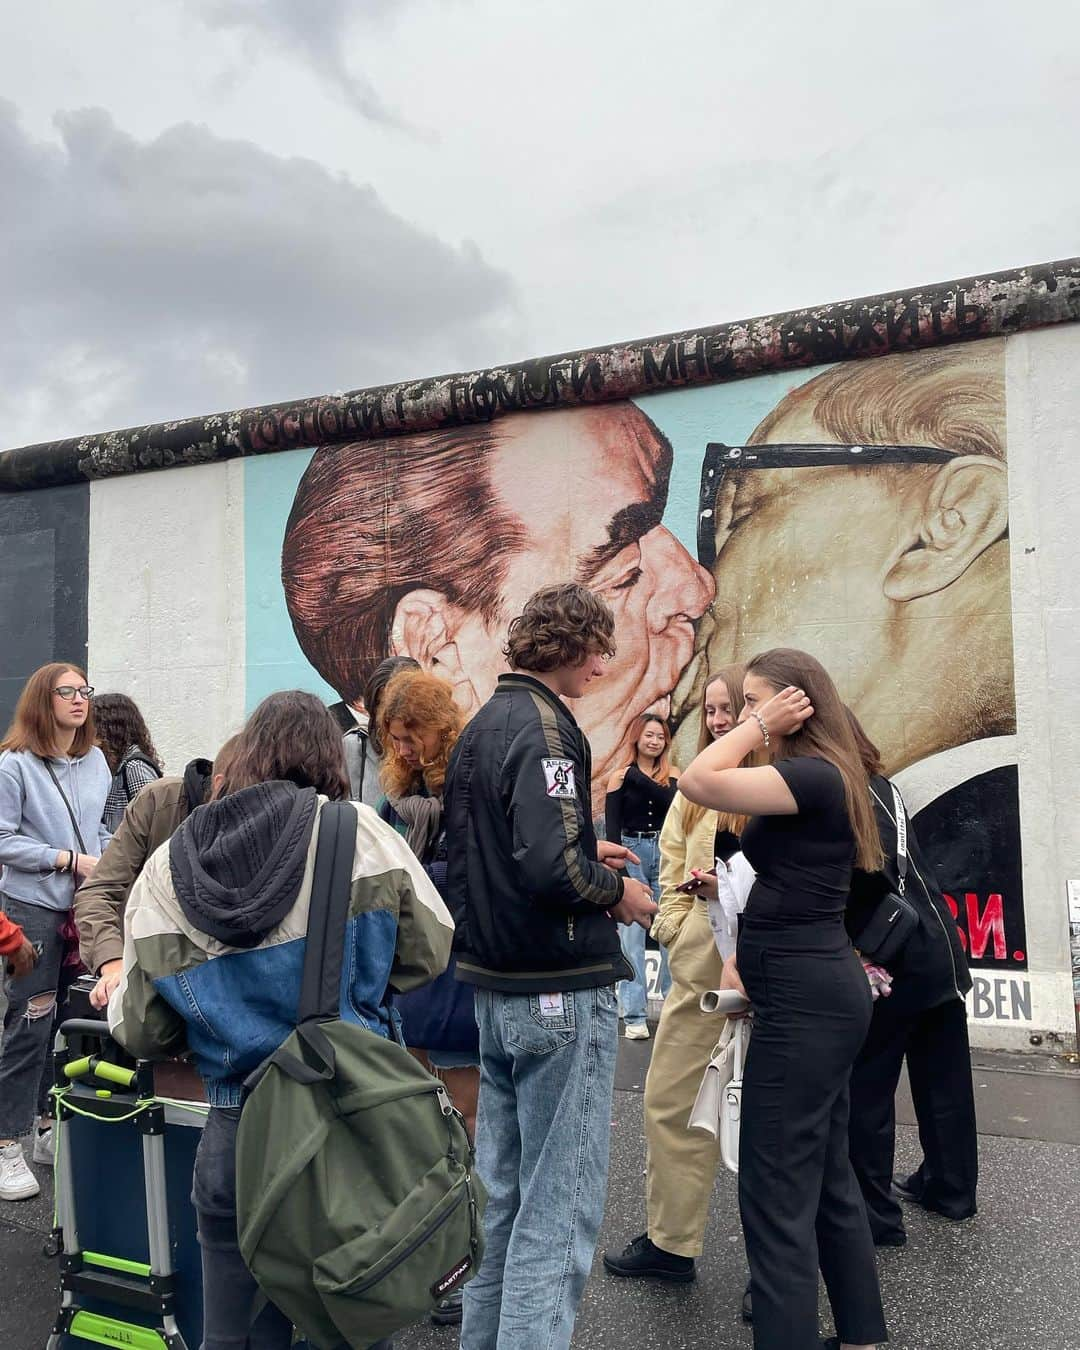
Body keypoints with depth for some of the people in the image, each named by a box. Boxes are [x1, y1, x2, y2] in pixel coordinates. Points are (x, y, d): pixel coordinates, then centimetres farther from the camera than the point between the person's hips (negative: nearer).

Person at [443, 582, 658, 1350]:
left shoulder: (481, 725, 12)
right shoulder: (544, 726, -17)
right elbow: (550, 866, -27)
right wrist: (616, 891, -9)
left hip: (496, 985, 10)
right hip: (561, 989, -10)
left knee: (508, 1190, 20)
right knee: (561, 1205, 0)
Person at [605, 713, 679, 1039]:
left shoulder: (672, 775, 8)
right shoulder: (619, 777, 3)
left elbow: (672, 802, -13)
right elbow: (612, 828, -1)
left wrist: (638, 777, -15)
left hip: (665, 854, 2)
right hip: (631, 854, -1)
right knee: (631, 935, -4)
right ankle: (634, 1015, -2)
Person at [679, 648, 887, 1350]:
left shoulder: (813, 777, -17)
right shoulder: (816, 779, 15)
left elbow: (699, 782, -27)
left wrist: (759, 729, -13)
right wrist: (741, 958, 10)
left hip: (804, 1000, -11)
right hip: (819, 992, 11)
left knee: (778, 1191, -4)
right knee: (828, 1176, 20)